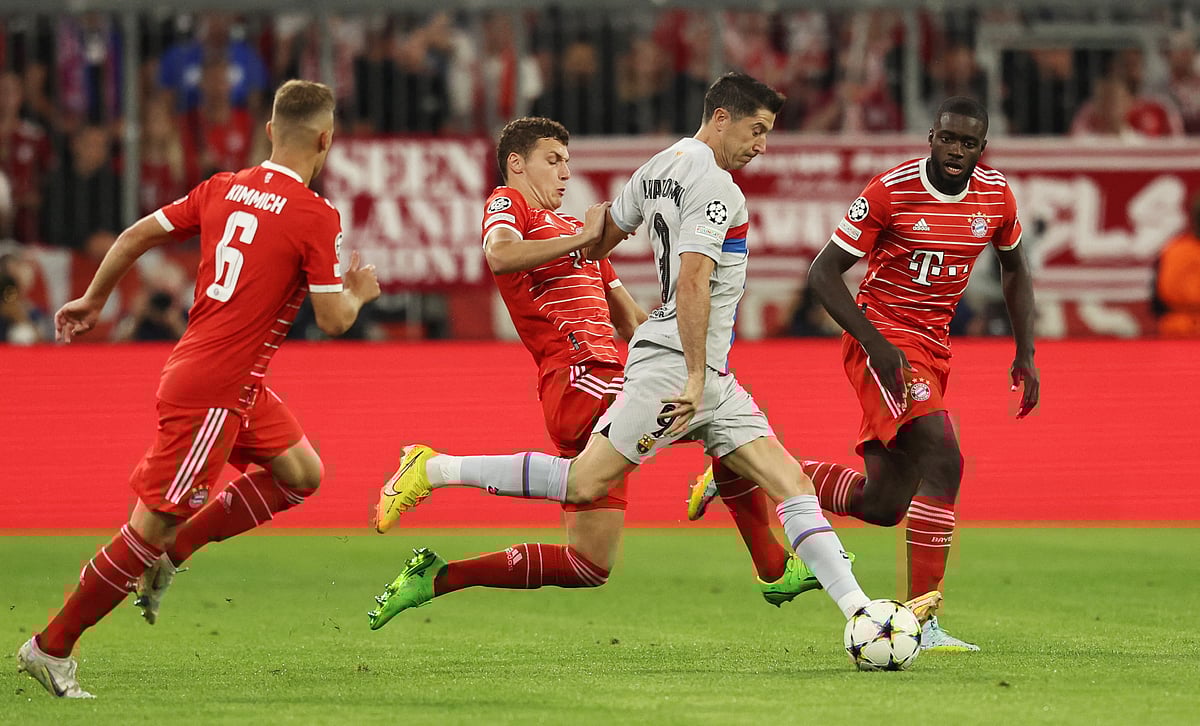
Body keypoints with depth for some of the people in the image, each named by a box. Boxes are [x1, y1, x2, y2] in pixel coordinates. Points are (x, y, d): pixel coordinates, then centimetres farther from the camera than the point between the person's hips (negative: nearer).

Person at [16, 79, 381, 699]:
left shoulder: (225, 188, 7)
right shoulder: (317, 218, -14)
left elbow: (138, 235, 12)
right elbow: (333, 319, -12)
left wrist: (92, 300, 25)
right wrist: (358, 293, 11)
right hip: (212, 388, -9)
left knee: (302, 474, 18)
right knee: (154, 521, -4)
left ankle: (167, 557, 16)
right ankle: (51, 648, 1)